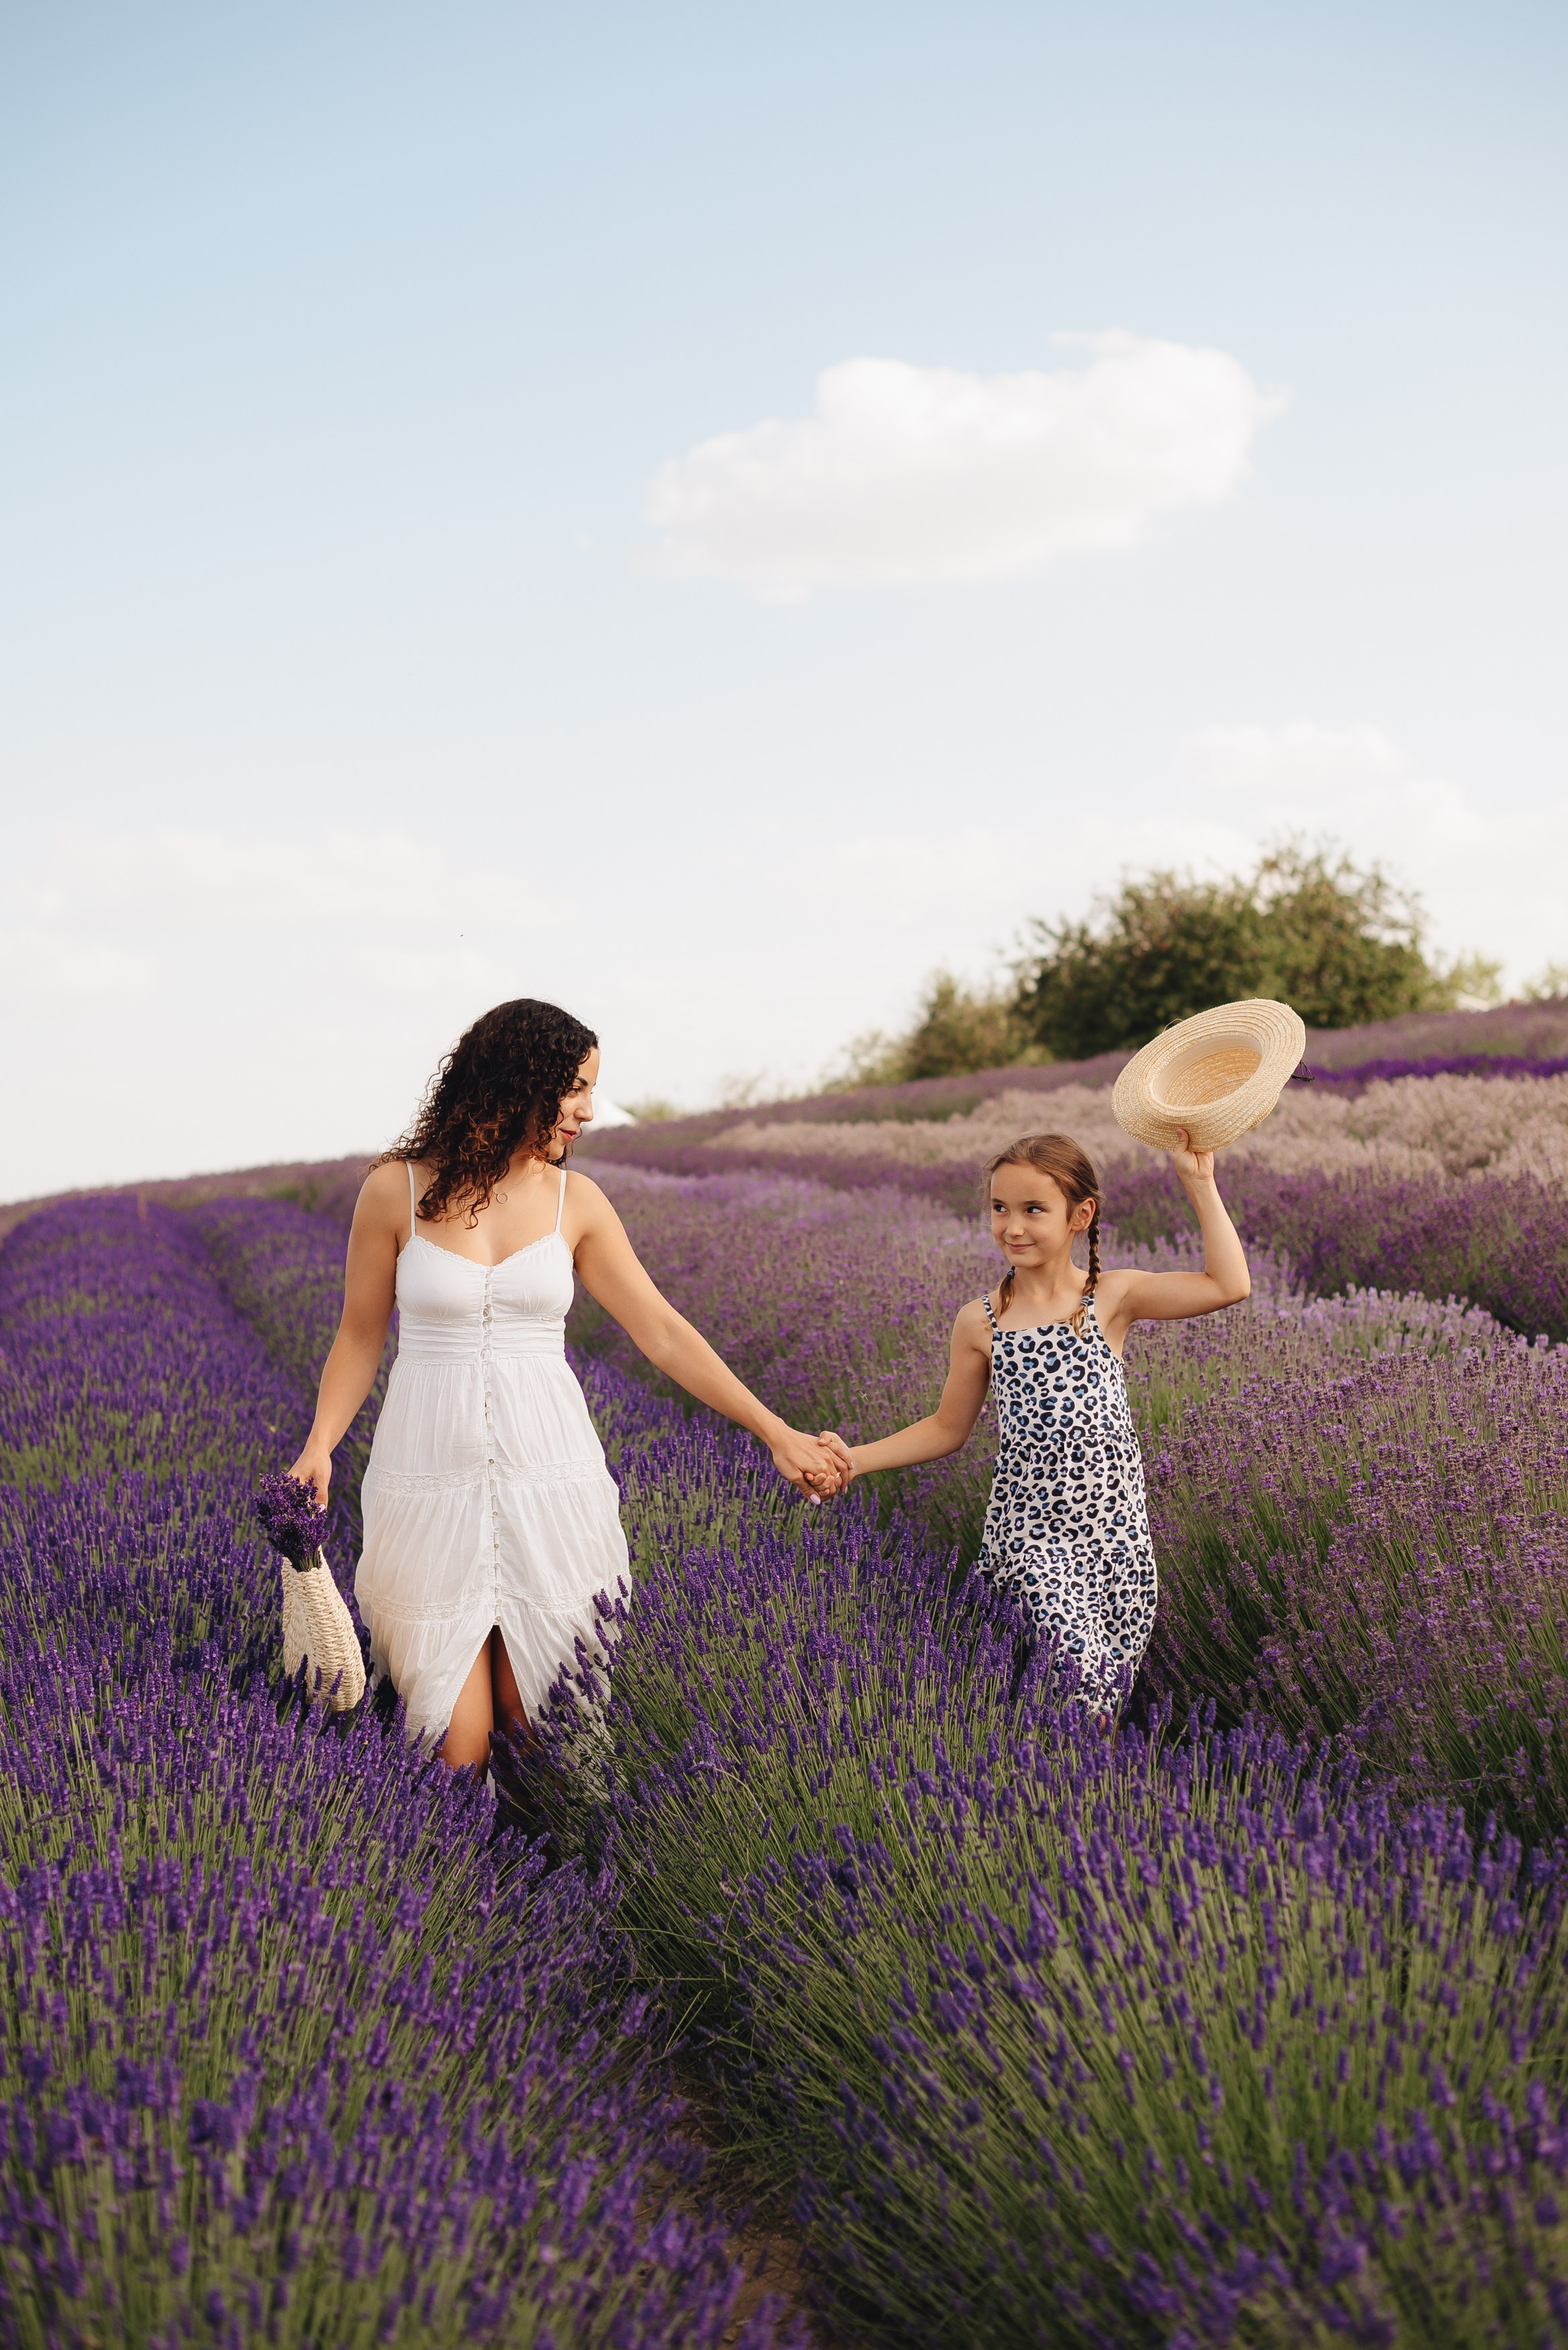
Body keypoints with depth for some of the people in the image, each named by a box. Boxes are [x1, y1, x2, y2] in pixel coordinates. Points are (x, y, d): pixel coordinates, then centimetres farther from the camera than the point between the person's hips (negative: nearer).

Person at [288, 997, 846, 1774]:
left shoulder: (574, 1201, 4)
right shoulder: (397, 1190, -2)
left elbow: (664, 1334, 4)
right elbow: (360, 1337, 5)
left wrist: (776, 1432, 1)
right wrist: (320, 1444, -10)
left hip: (548, 1476, 2)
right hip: (431, 1477, -2)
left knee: (533, 1728, 0)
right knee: (457, 1748, -5)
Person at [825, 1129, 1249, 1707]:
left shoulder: (1114, 1299, 0)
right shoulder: (981, 1323, 2)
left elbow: (1230, 1285, -10)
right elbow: (949, 1427, 13)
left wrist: (1199, 1182, -10)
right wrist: (855, 1458, 3)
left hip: (1116, 1526, 1)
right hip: (1030, 1528, -1)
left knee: (1114, 1681, 2)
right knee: (1080, 1672, -20)